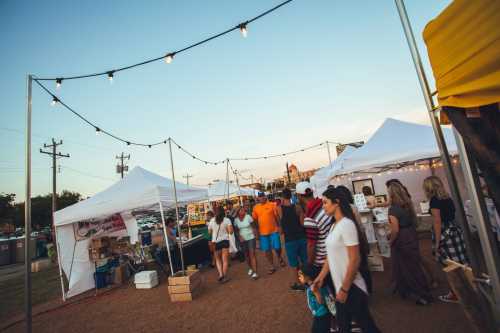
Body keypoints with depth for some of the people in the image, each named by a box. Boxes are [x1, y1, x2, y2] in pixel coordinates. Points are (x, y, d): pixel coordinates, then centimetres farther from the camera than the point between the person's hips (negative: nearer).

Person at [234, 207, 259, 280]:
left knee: (252, 254, -9)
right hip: (242, 239, 3)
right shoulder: (236, 220, -4)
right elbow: (236, 230, 7)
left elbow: (253, 226, -3)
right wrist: (239, 236, -7)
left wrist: (254, 231, -14)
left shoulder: (248, 217, -11)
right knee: (246, 255, 14)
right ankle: (250, 268, 36)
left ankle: (255, 272, -6)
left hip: (251, 238, -3)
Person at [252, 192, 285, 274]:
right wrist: (257, 231, 6)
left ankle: (279, 258, 39)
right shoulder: (255, 207, 1)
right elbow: (255, 220, 6)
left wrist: (279, 226, -3)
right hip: (262, 232, 2)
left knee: (277, 247, 5)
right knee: (267, 250, 9)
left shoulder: (272, 205, -5)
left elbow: (277, 216, -1)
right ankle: (272, 266, 26)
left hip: (274, 231, -2)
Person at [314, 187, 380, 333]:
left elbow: (355, 260, -23)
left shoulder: (346, 224, -21)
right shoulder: (334, 225, 6)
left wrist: (345, 289, -19)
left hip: (351, 288, -8)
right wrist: (321, 277, 11)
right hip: (339, 286, 8)